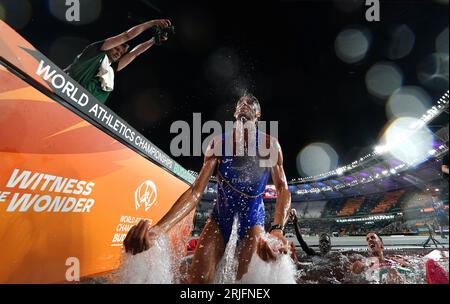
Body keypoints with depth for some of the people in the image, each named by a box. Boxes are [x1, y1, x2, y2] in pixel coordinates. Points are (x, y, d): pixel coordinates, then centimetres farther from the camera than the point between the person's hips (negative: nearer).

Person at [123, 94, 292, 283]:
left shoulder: (269, 144, -11)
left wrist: (277, 230, -41)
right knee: (198, 277, -12)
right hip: (222, 209, 1)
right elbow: (195, 192, -15)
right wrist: (157, 229, -30)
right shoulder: (218, 143, -8)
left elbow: (283, 189, -18)